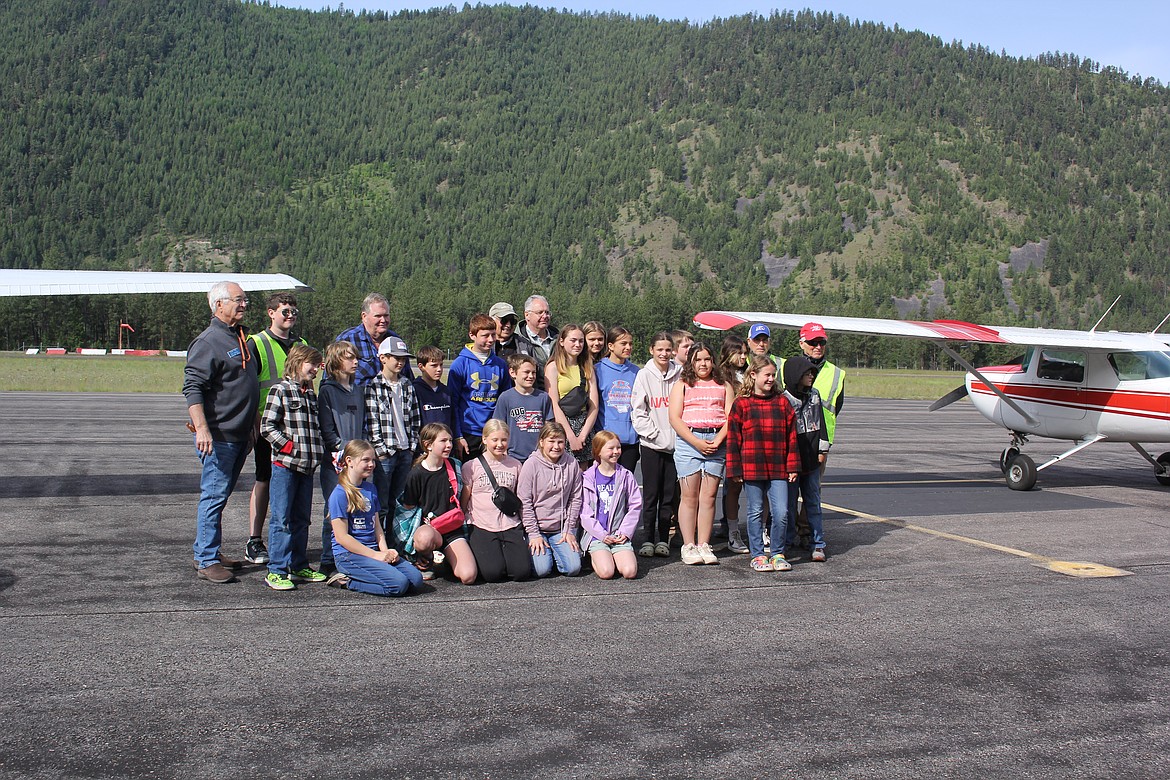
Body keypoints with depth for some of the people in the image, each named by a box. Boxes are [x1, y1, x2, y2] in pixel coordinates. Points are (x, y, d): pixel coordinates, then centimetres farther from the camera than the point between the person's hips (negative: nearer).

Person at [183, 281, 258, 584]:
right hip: (217, 436, -9)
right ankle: (207, 561, 2)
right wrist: (202, 429, -27)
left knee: (220, 495, 15)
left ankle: (207, 553, 25)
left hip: (240, 434, 9)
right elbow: (192, 389, -19)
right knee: (214, 496, -5)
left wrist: (253, 426, 25)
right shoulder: (208, 342, -13)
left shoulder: (240, 338, 16)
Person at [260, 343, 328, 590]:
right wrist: (288, 446, -16)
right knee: (281, 519, -3)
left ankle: (299, 566, 23)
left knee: (302, 518, 13)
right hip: (285, 464, -7)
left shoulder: (311, 394, 16)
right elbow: (267, 426, -10)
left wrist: (320, 450, 9)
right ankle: (276, 571, 2)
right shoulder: (280, 390, -6)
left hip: (307, 465, 7)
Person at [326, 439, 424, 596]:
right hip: (349, 554, -8)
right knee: (398, 585, -24)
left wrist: (385, 551, -3)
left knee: (416, 580, -10)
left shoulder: (371, 489, 14)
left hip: (373, 551, 8)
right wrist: (376, 555, -14)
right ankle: (346, 581, -5)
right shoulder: (339, 494, -10)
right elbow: (341, 537, -13)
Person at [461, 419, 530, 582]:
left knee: (522, 571, -16)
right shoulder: (471, 467, 3)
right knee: (493, 573, -21)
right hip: (481, 527, -2)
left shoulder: (515, 465, 11)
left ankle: (505, 552, 14)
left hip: (510, 526, 2)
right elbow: (463, 502, 5)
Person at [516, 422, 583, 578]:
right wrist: (534, 534, -11)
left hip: (561, 529, 3)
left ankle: (554, 552, 17)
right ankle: (535, 548, 15)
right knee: (542, 569, -18)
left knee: (573, 568, -13)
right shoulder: (531, 464, -9)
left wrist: (569, 530, -1)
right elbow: (524, 502, -9)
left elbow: (575, 499, 4)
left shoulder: (571, 464, 1)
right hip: (537, 527, -2)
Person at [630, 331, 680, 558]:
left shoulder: (679, 374, 4)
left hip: (675, 444, 2)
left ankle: (663, 539, 14)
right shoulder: (644, 375, 1)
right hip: (651, 445, -1)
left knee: (669, 494, 5)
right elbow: (637, 412, 0)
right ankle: (648, 539, 9)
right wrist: (655, 434, -8)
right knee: (651, 494, 1)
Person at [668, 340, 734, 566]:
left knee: (709, 496, 1)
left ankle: (704, 545, 6)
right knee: (689, 496, -3)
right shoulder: (682, 385, 10)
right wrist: (697, 442, -11)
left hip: (716, 442, 2)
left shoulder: (723, 386, 16)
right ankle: (688, 547, 1)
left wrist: (718, 440, -10)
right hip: (688, 441, -2)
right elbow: (675, 418, -1)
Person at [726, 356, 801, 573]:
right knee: (756, 512, 5)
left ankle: (778, 555, 15)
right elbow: (733, 438, 0)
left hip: (778, 469, 2)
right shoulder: (741, 404, 0)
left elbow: (791, 436, 10)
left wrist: (793, 466, 6)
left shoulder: (782, 402, 8)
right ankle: (757, 556, 16)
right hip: (751, 468, -2)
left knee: (781, 512, -1)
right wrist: (735, 470, -4)